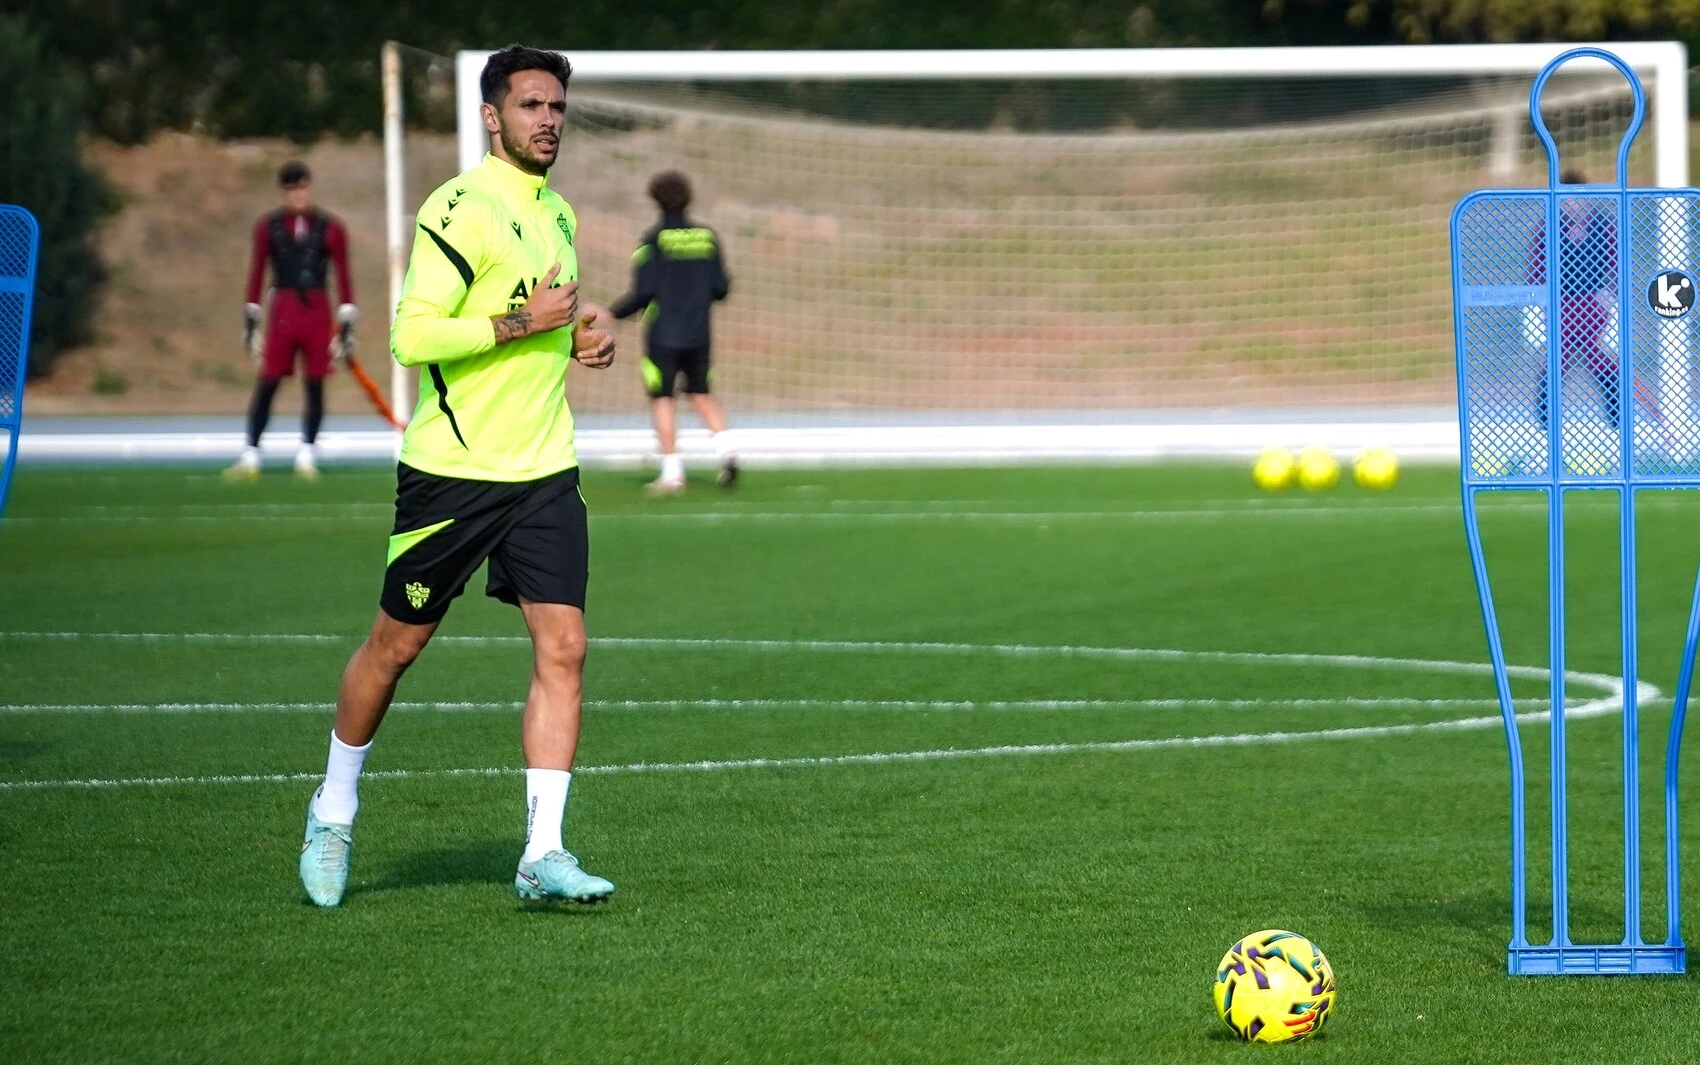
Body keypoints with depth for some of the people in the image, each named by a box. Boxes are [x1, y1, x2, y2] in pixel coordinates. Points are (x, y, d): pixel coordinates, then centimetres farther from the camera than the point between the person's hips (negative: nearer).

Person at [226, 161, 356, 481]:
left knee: (315, 385, 2)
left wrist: (347, 320, -2)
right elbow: (256, 272, 7)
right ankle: (250, 457, -2)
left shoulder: (330, 229, 2)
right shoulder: (268, 227, 4)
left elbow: (344, 277, 2)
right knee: (266, 385, -3)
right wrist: (251, 317, 4)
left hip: (317, 314, 0)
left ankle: (307, 456, 11)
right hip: (282, 312, 0)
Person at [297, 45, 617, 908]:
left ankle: (543, 853, -8)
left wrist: (578, 338, 9)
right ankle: (334, 811, 29)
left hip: (544, 474, 6)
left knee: (562, 647, -7)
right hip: (452, 471, -6)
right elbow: (412, 334, -21)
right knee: (397, 643, 7)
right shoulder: (460, 209, -13)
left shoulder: (556, 213, 14)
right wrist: (524, 322, -20)